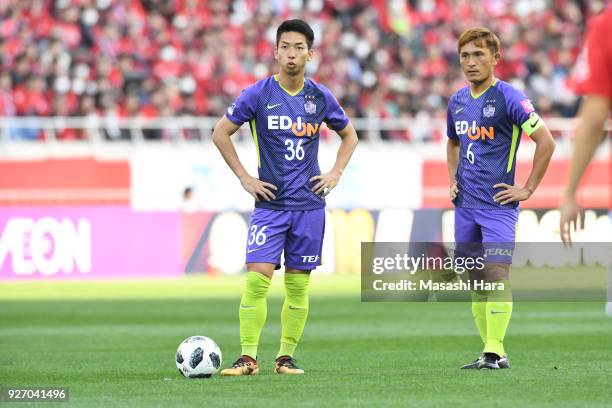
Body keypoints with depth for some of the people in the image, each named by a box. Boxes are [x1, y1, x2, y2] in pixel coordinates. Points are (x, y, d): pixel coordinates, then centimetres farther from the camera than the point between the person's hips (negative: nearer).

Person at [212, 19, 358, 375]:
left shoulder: (321, 98, 5)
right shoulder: (258, 94, -3)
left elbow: (349, 135, 21)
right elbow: (221, 133, 4)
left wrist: (336, 173, 7)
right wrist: (245, 178, -1)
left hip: (309, 203, 2)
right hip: (270, 202, -2)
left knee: (298, 284, 3)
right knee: (257, 277, -13)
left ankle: (286, 357, 11)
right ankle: (248, 358, -10)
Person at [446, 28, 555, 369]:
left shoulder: (509, 98, -10)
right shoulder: (458, 101, 11)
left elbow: (546, 142, -12)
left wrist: (527, 189, -11)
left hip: (498, 204, -7)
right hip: (465, 205, 7)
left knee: (497, 274, -14)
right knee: (477, 279, 7)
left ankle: (495, 353, -13)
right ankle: (491, 351, 13)